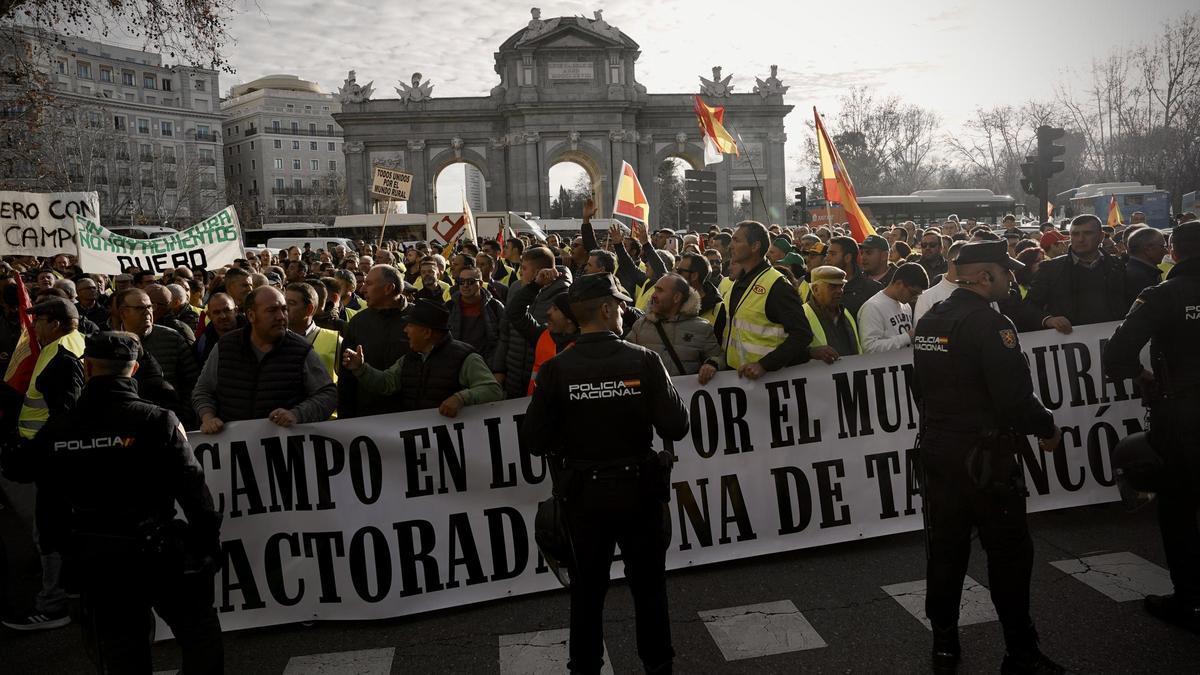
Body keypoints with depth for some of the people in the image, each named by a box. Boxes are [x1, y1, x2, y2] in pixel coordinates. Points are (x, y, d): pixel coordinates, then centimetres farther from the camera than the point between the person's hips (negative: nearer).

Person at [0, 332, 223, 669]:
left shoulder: (56, 430, -2)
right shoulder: (157, 420, -14)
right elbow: (192, 487, -14)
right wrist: (209, 539, -6)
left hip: (94, 559, 4)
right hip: (157, 551, -4)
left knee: (118, 651, 16)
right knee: (198, 630, 14)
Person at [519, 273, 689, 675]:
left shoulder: (556, 369, -12)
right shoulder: (643, 360, -14)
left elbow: (534, 440, -12)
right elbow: (676, 427, -15)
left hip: (584, 493, 1)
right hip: (639, 489, 0)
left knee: (587, 589, 17)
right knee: (648, 585, 18)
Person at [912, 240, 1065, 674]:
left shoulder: (929, 320, 8)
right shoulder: (989, 323, -17)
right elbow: (1014, 395, -21)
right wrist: (1047, 429, -4)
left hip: (937, 450, 8)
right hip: (985, 455, -7)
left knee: (945, 551, 14)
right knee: (1009, 554, 6)